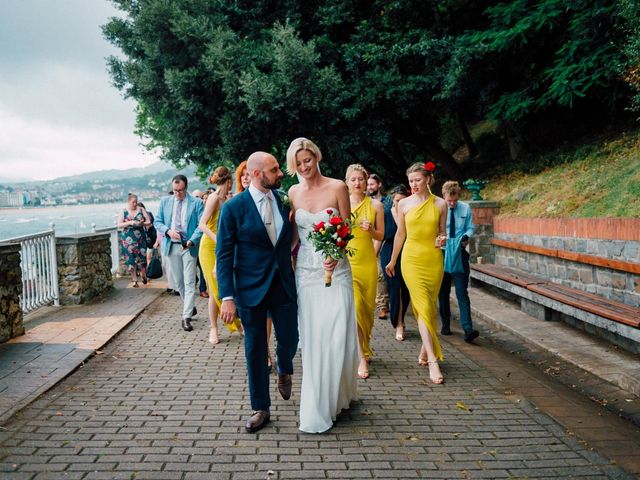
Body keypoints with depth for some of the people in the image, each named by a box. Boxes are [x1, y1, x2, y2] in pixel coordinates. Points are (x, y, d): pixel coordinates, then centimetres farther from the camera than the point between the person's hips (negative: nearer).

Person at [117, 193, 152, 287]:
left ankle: (144, 275, 21)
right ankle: (134, 279, 9)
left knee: (141, 257, -3)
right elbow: (119, 225, -3)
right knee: (130, 259, 0)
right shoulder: (123, 212, 4)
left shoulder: (141, 210, 5)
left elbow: (149, 222, 5)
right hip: (128, 239, 0)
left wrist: (141, 223, -15)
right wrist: (129, 223, -17)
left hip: (140, 238, 0)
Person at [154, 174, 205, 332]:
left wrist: (191, 241, -22)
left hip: (188, 246, -4)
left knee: (189, 282, -7)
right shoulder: (165, 201, 8)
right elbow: (157, 222, 10)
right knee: (178, 282, 13)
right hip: (171, 246, 4)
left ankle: (186, 317, -6)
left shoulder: (196, 203, -3)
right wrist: (168, 231, -11)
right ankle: (190, 307, 32)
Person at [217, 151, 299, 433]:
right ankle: (260, 408, 25)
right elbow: (223, 255, -9)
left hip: (284, 285, 3)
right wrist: (227, 297, -15)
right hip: (251, 288, -3)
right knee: (255, 349, 8)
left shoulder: (283, 200, 2)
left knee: (289, 340, 8)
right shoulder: (233, 207, -10)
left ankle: (284, 371, 45)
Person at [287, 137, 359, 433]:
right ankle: (316, 408, 19)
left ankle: (339, 395, 15)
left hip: (335, 270, -3)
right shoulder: (293, 193, 6)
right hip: (305, 272, 3)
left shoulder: (337, 187, -4)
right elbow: (292, 236, 12)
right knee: (311, 339, 6)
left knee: (337, 337, -2)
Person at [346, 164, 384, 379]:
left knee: (366, 307, 6)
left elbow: (380, 236, 7)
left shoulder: (375, 205, 5)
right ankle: (362, 357, -5)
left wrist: (370, 230, -12)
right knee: (353, 307, -11)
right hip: (346, 261, -2)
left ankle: (363, 348, 27)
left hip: (367, 261, 2)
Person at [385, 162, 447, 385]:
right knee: (423, 307, -11)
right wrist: (392, 261, 20)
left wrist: (442, 239, -10)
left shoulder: (440, 204, 4)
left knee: (431, 307, 7)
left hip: (434, 259, 2)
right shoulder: (404, 204, 3)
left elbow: (442, 232, 14)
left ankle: (425, 350, 26)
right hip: (412, 258, -2)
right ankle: (432, 361, -13)